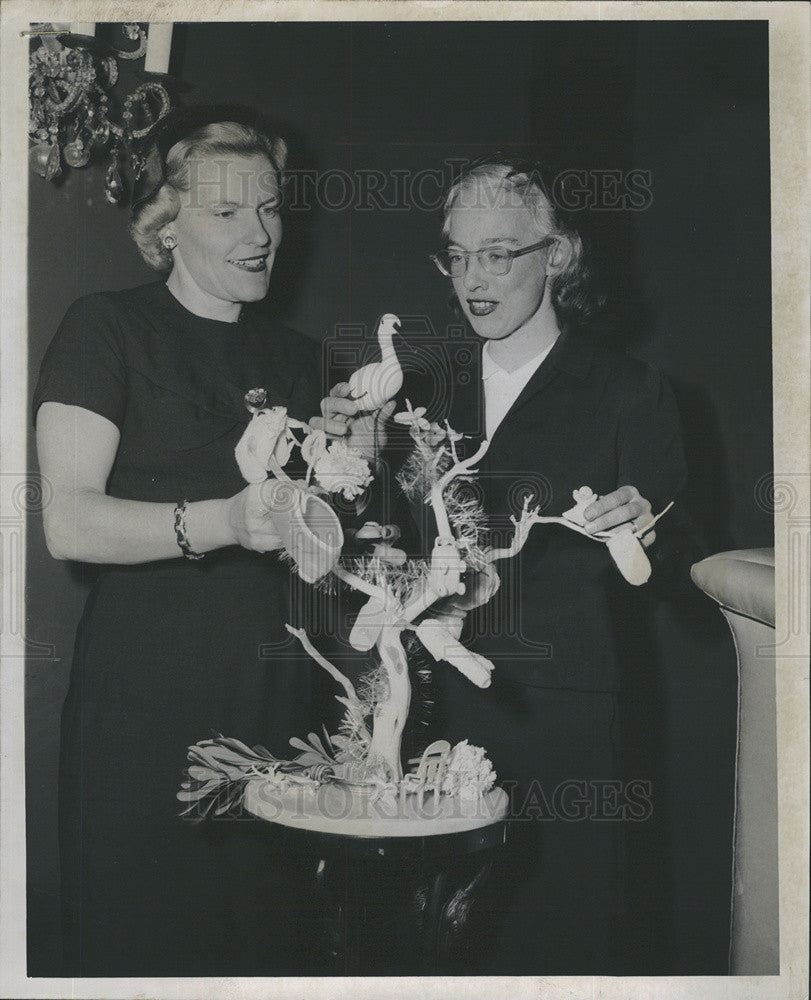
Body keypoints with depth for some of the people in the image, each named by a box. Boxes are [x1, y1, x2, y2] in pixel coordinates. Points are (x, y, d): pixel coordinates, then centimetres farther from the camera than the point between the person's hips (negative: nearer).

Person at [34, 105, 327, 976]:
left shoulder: (292, 356, 17)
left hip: (276, 692, 5)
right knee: (145, 940, 1)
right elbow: (67, 521, -13)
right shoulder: (106, 329, -1)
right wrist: (222, 521, -25)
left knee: (267, 930, 6)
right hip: (147, 688, -5)